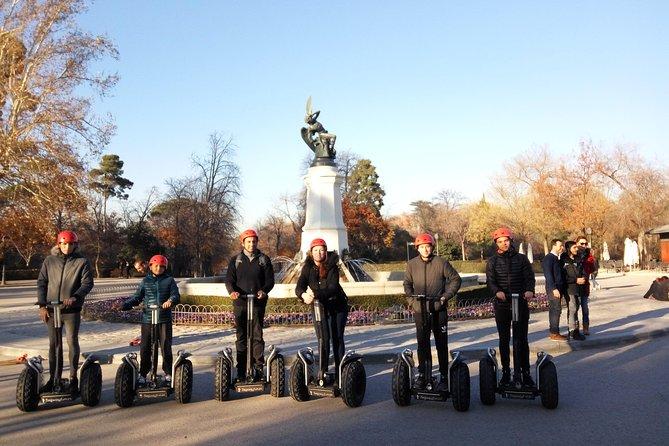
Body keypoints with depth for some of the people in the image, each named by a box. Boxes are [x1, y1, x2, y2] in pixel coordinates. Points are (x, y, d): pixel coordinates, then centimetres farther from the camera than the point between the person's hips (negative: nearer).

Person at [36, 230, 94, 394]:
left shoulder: (82, 262, -1)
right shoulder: (50, 261, 6)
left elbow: (87, 283, -8)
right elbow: (41, 282, 7)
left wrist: (75, 297, -24)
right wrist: (42, 305, -1)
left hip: (72, 310, -3)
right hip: (52, 309, 3)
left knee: (72, 342, -1)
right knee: (53, 344, 9)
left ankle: (73, 378, 10)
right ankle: (53, 378, 18)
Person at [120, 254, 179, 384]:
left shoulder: (169, 280, 7)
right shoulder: (145, 281, 10)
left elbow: (176, 295, -2)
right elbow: (137, 297, 8)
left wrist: (170, 301, -25)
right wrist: (124, 305, -8)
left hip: (165, 319, -1)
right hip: (147, 319, 1)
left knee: (166, 347, 3)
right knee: (145, 348, 2)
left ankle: (168, 373, 16)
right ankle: (143, 374, 13)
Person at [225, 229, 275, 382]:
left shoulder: (264, 260, 8)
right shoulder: (236, 260, 10)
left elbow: (270, 280, 4)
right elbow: (229, 279, 3)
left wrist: (264, 291, -17)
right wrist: (232, 291, -18)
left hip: (258, 302, -1)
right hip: (240, 302, 1)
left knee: (257, 335, -2)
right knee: (241, 336, 4)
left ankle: (258, 368, 2)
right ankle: (241, 370, 9)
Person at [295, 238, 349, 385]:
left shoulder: (332, 267, -19)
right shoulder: (308, 268, -11)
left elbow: (333, 288, -32)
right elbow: (299, 287, -23)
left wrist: (316, 294, -47)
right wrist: (304, 295, -46)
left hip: (337, 305, -2)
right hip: (318, 307, 2)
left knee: (337, 338, 3)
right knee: (323, 339, -4)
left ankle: (339, 372, 10)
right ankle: (323, 371, -1)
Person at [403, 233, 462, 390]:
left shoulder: (441, 262, -4)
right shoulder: (412, 264, 3)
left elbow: (456, 279, 3)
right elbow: (407, 284, 16)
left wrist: (446, 296, -4)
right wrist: (411, 300, 4)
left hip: (438, 310, -2)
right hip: (420, 310, 2)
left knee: (441, 344, 4)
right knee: (422, 344, 7)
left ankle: (443, 375, 12)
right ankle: (422, 374, 17)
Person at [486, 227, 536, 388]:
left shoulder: (521, 259, 5)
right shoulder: (492, 261, 4)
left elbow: (529, 277, -2)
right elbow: (490, 281, -6)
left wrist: (530, 290, -24)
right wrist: (497, 291, -27)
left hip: (520, 303, -1)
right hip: (502, 304, 1)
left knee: (521, 339, 1)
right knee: (504, 340, 8)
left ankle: (524, 373, 7)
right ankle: (506, 373, 16)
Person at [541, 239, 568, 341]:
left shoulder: (557, 258, 17)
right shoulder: (548, 258, -11)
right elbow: (548, 275, -17)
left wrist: (561, 289, 13)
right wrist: (554, 289, -21)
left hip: (558, 288, 9)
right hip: (553, 289, -9)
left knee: (554, 310, 12)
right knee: (556, 309, -9)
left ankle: (553, 331, 19)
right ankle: (554, 333, -6)